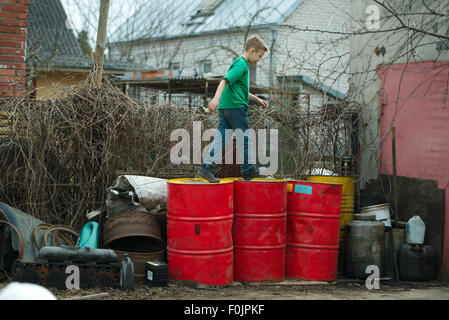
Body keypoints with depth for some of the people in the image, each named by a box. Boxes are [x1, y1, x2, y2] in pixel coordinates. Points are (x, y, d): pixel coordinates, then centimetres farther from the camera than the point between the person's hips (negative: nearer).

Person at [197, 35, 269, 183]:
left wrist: (257, 99, 37)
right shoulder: (242, 65, -10)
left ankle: (207, 167, -8)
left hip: (224, 107, 9)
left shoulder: (238, 63, 22)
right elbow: (225, 80, -24)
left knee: (221, 137, 2)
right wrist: (216, 98, -35)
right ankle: (248, 170, 13)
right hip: (236, 106, -9)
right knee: (244, 139, 3)